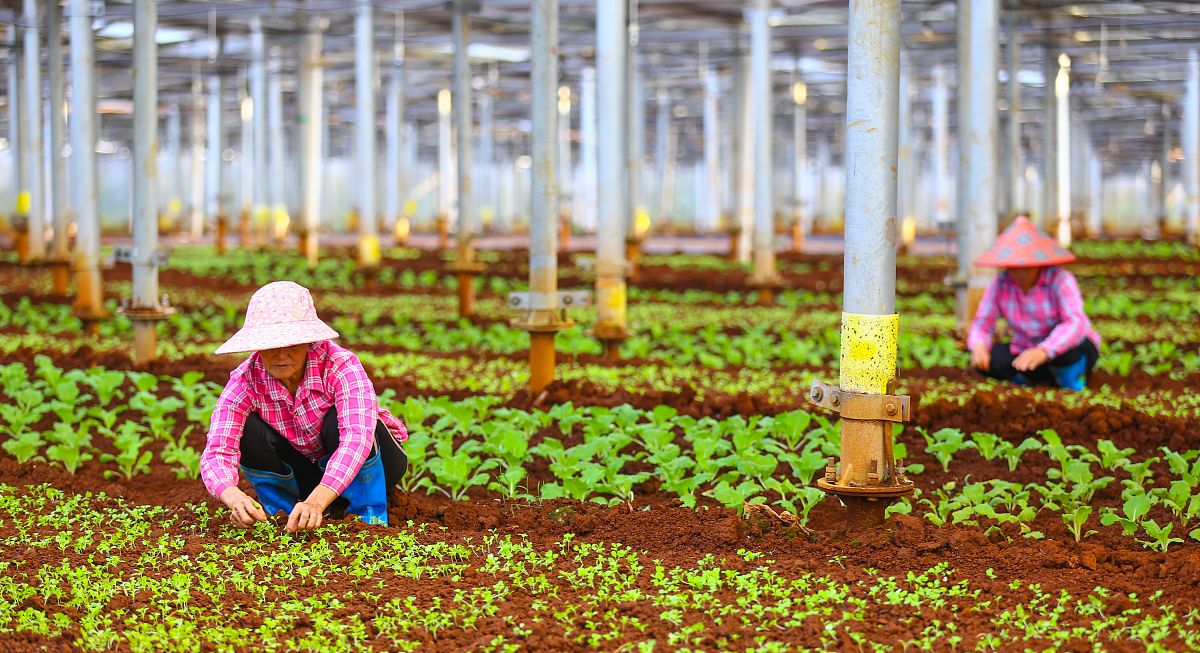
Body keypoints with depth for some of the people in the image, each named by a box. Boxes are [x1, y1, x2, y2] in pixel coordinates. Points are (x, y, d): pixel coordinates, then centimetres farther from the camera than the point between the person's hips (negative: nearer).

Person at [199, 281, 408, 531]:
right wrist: (235, 498, -56)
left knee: (337, 420, -33)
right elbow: (216, 452, -32)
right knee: (249, 431, -24)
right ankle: (283, 514, -2)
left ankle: (368, 516, -15)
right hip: (305, 473, 3)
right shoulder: (245, 382, -21)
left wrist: (317, 501, -59)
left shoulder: (340, 365, -31)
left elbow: (357, 437, -44)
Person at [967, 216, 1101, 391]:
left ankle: (1072, 384, -7)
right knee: (987, 359, -24)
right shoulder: (1000, 284, -13)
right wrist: (979, 346, -37)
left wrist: (1043, 351, -55)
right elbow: (982, 324, -11)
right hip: (1028, 353, 4)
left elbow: (1076, 323, -38)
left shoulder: (1060, 280, -25)